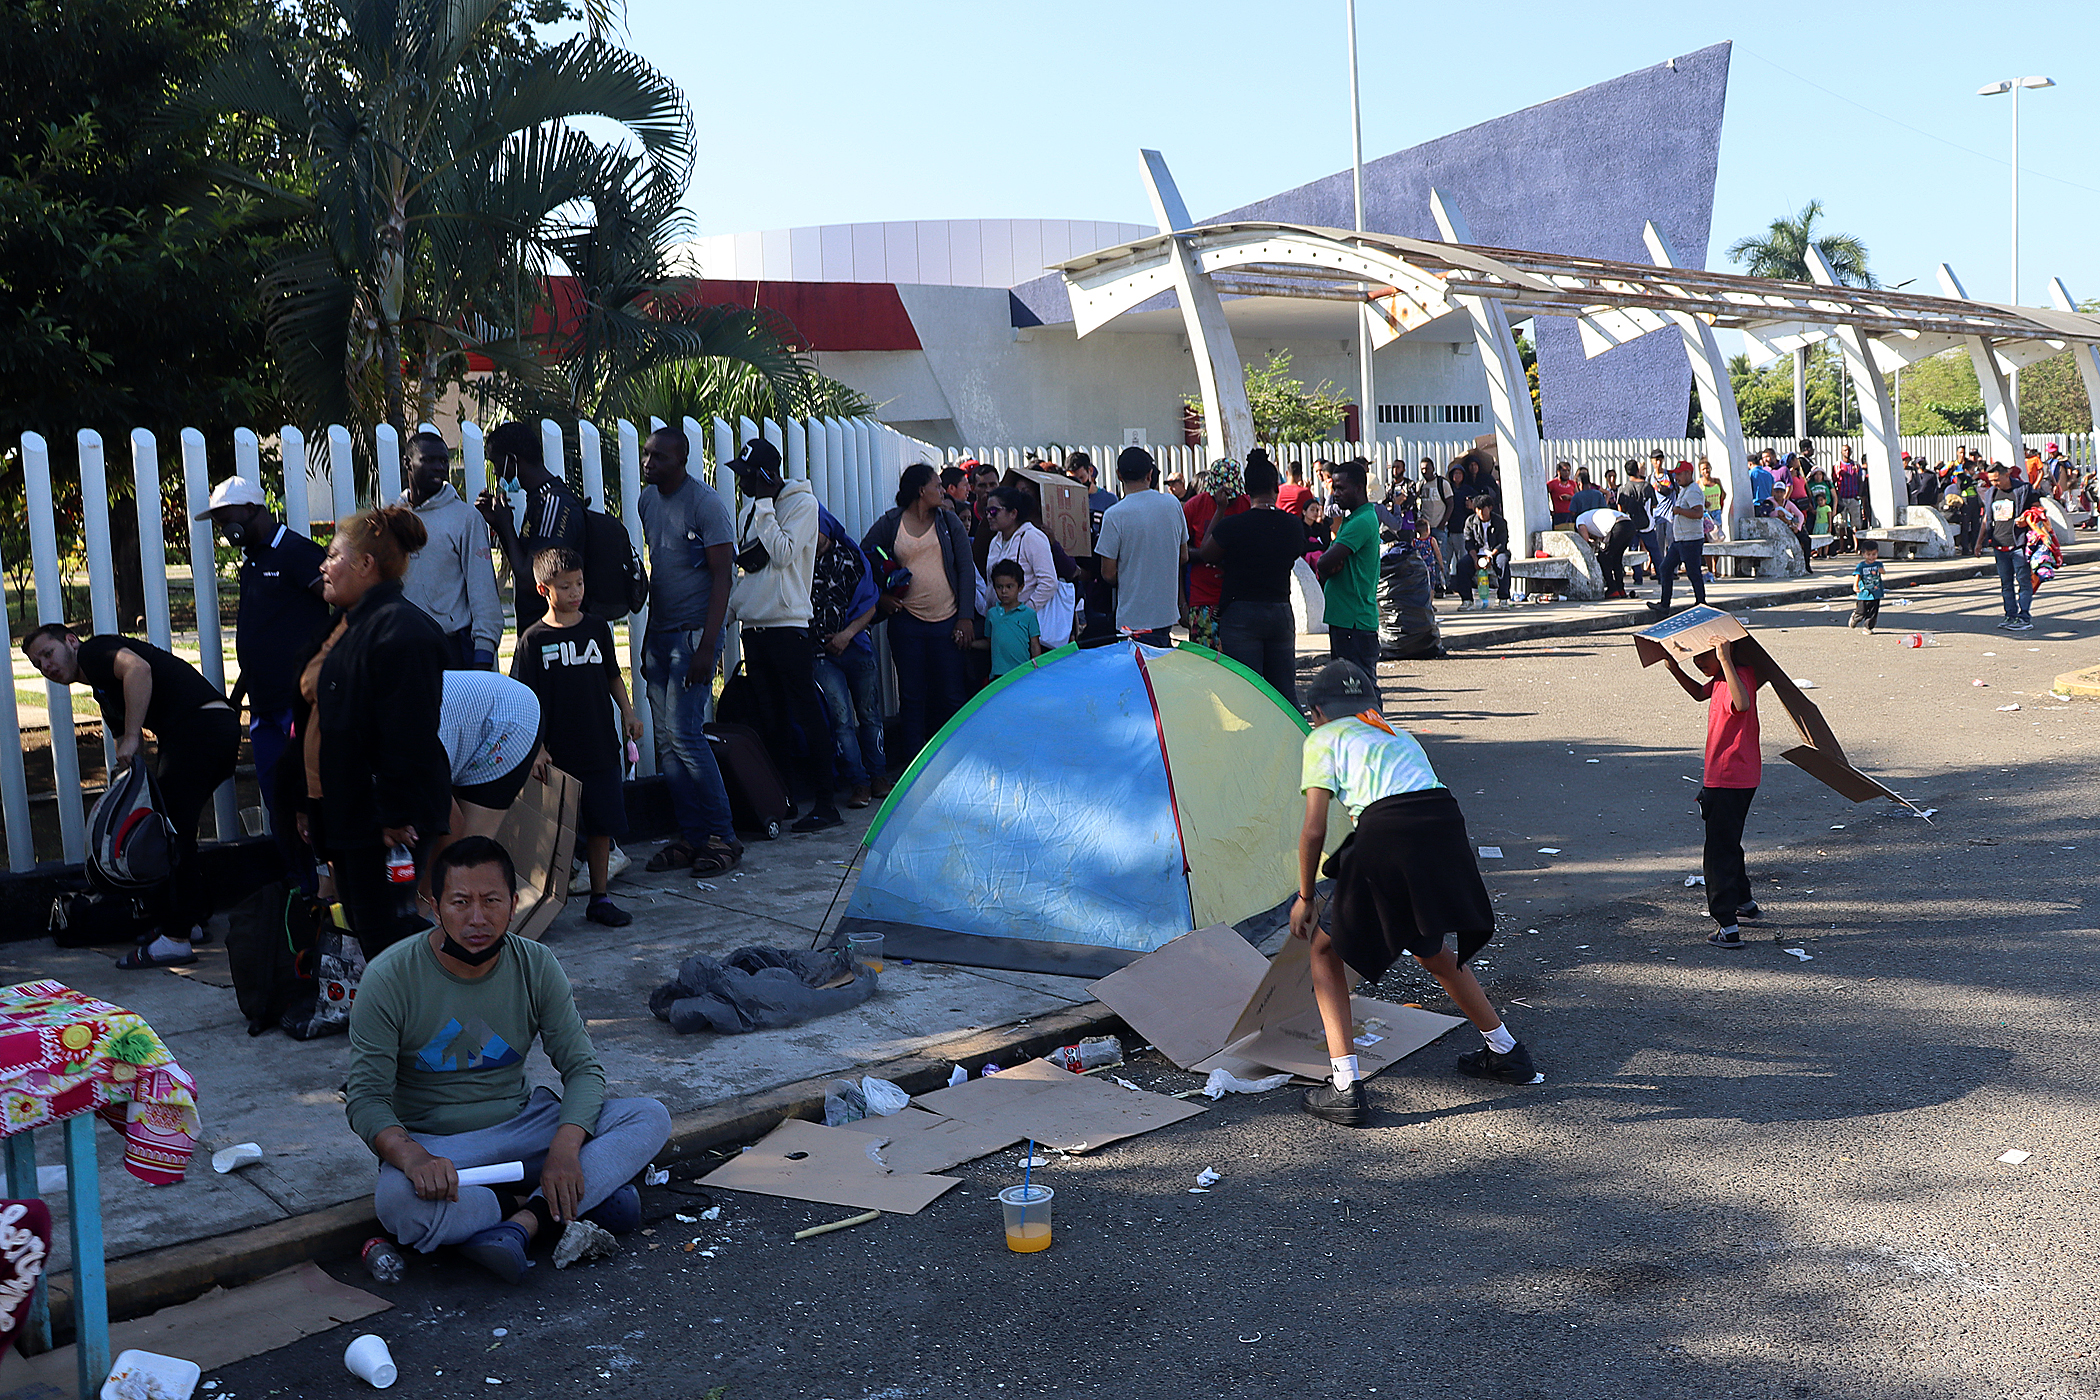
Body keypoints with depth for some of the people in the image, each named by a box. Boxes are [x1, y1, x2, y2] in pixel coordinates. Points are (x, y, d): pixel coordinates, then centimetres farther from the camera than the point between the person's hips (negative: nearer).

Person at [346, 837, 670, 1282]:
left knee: (651, 1118, -18)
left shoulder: (537, 966, -5)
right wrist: (412, 1157, -38)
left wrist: (564, 1148, -26)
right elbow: (366, 1098, -15)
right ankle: (583, 1198, -23)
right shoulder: (390, 979, -14)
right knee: (396, 1201, -39)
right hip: (433, 1142, -3)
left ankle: (527, 1220, -30)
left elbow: (582, 1066, -5)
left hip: (521, 1126, 3)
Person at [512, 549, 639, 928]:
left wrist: (627, 711, 4)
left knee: (602, 825, 6)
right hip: (557, 754, -3)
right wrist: (535, 746, -12)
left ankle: (600, 898, 17)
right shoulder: (534, 638, -3)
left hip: (601, 747, 3)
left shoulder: (597, 628, 7)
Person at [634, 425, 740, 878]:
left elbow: (722, 576, -14)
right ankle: (692, 837, 13)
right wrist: (649, 636, 18)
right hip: (659, 632, 8)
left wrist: (707, 646, -20)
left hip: (694, 632, -8)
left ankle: (723, 837, -4)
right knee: (666, 741, 6)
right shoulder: (647, 500, 12)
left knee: (684, 733, -14)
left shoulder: (706, 504, -12)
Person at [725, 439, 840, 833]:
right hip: (753, 624, 7)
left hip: (786, 624, -7)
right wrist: (729, 609, 16)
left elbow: (784, 553, -17)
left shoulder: (802, 502, -5)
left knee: (806, 712, -7)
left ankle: (825, 803, -4)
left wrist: (763, 504, -13)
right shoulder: (751, 507, 17)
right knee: (770, 716, 9)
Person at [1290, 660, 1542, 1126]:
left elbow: (1313, 830, 8)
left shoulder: (1322, 739, 15)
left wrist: (1305, 898, 21)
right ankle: (1508, 1055, 44)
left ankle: (1344, 1088, 7)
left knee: (1327, 948, 16)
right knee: (1431, 948, 32)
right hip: (1448, 826, 6)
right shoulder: (1398, 735, 33)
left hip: (1387, 836, -6)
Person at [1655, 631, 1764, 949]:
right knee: (1728, 843, 27)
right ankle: (1744, 901, 45)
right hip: (1723, 777, 11)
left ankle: (1728, 928, -7)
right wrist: (1675, 669, 11)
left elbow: (1741, 703, -45)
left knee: (1719, 853, -7)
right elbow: (1699, 693, 27)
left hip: (1730, 778, -11)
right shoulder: (1721, 680, 8)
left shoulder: (1741, 675, -22)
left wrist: (1725, 660, -46)